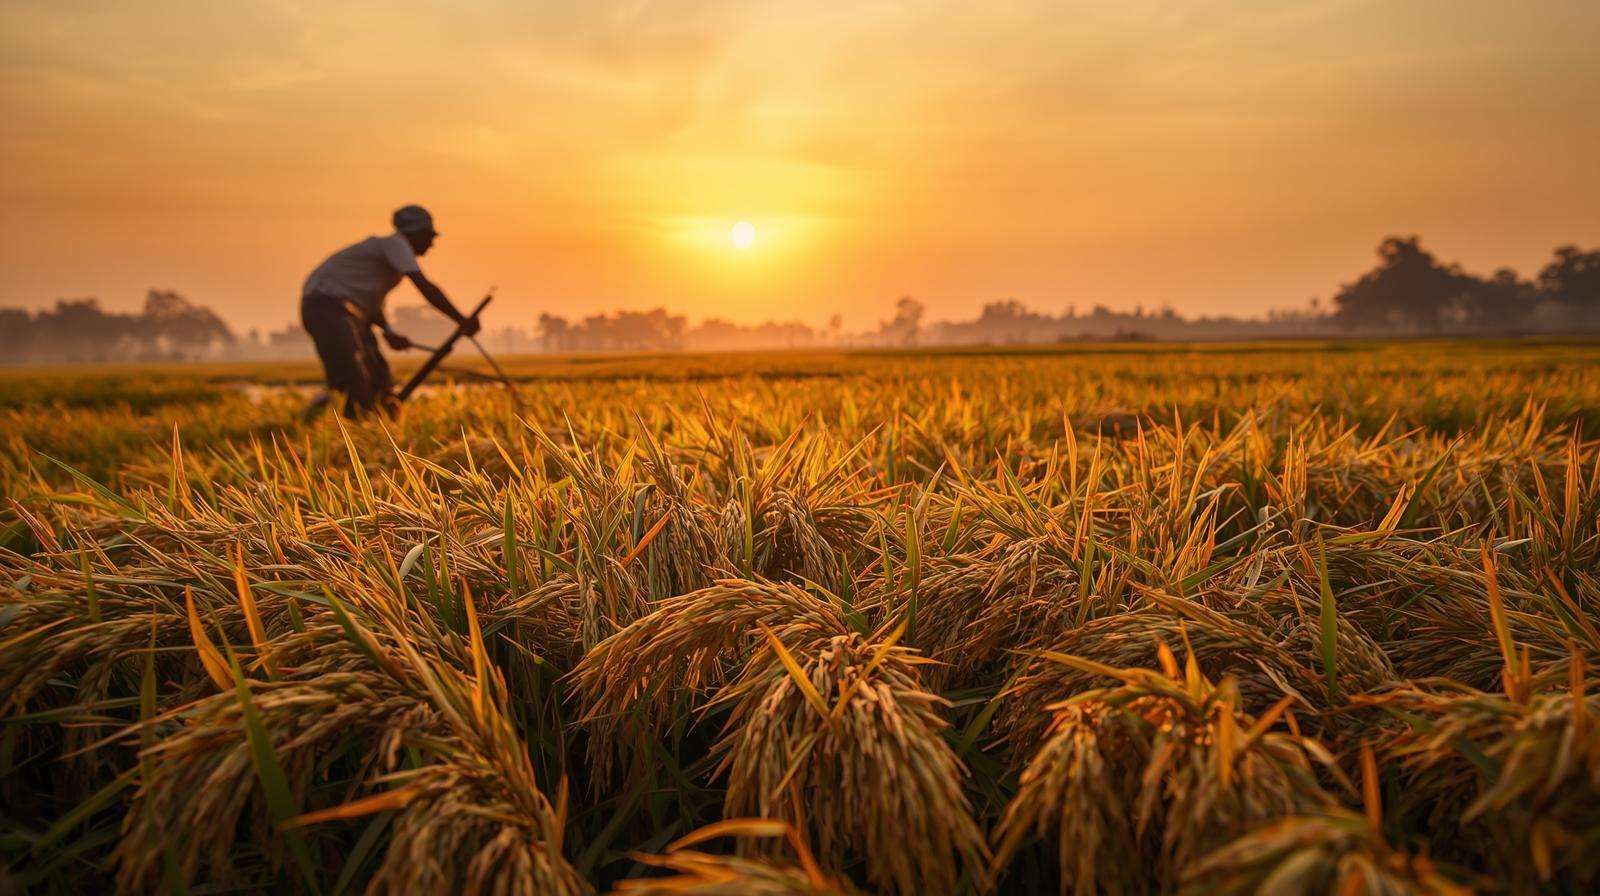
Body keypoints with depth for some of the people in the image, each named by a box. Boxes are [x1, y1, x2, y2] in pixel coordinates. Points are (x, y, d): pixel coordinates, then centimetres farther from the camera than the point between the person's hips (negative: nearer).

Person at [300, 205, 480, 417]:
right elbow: (424, 286, -23)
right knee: (358, 389, -21)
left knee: (379, 384, 7)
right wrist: (462, 320, -22)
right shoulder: (395, 243, -10)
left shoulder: (395, 249, 19)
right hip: (327, 306, -10)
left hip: (351, 312, 10)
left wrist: (388, 332, 5)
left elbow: (373, 302, 21)